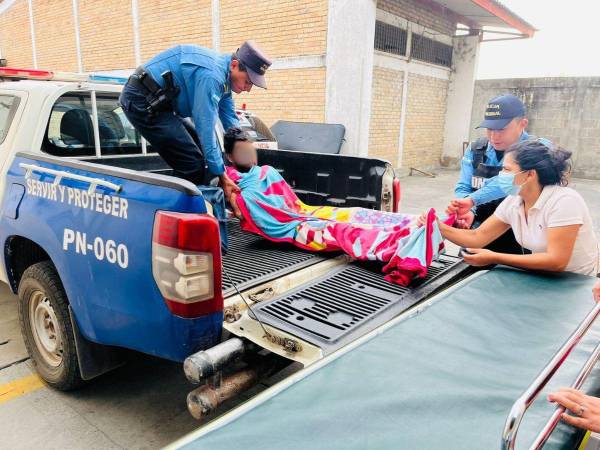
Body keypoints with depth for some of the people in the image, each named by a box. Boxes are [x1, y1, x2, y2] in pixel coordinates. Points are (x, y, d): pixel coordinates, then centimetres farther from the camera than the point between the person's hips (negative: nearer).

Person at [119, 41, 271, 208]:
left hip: (153, 101, 10)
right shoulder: (211, 75, -23)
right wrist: (222, 175, -20)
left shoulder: (223, 75, 8)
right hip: (141, 101, -10)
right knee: (191, 164, -13)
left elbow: (231, 122, 12)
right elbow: (206, 128, -25)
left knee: (199, 148, 15)